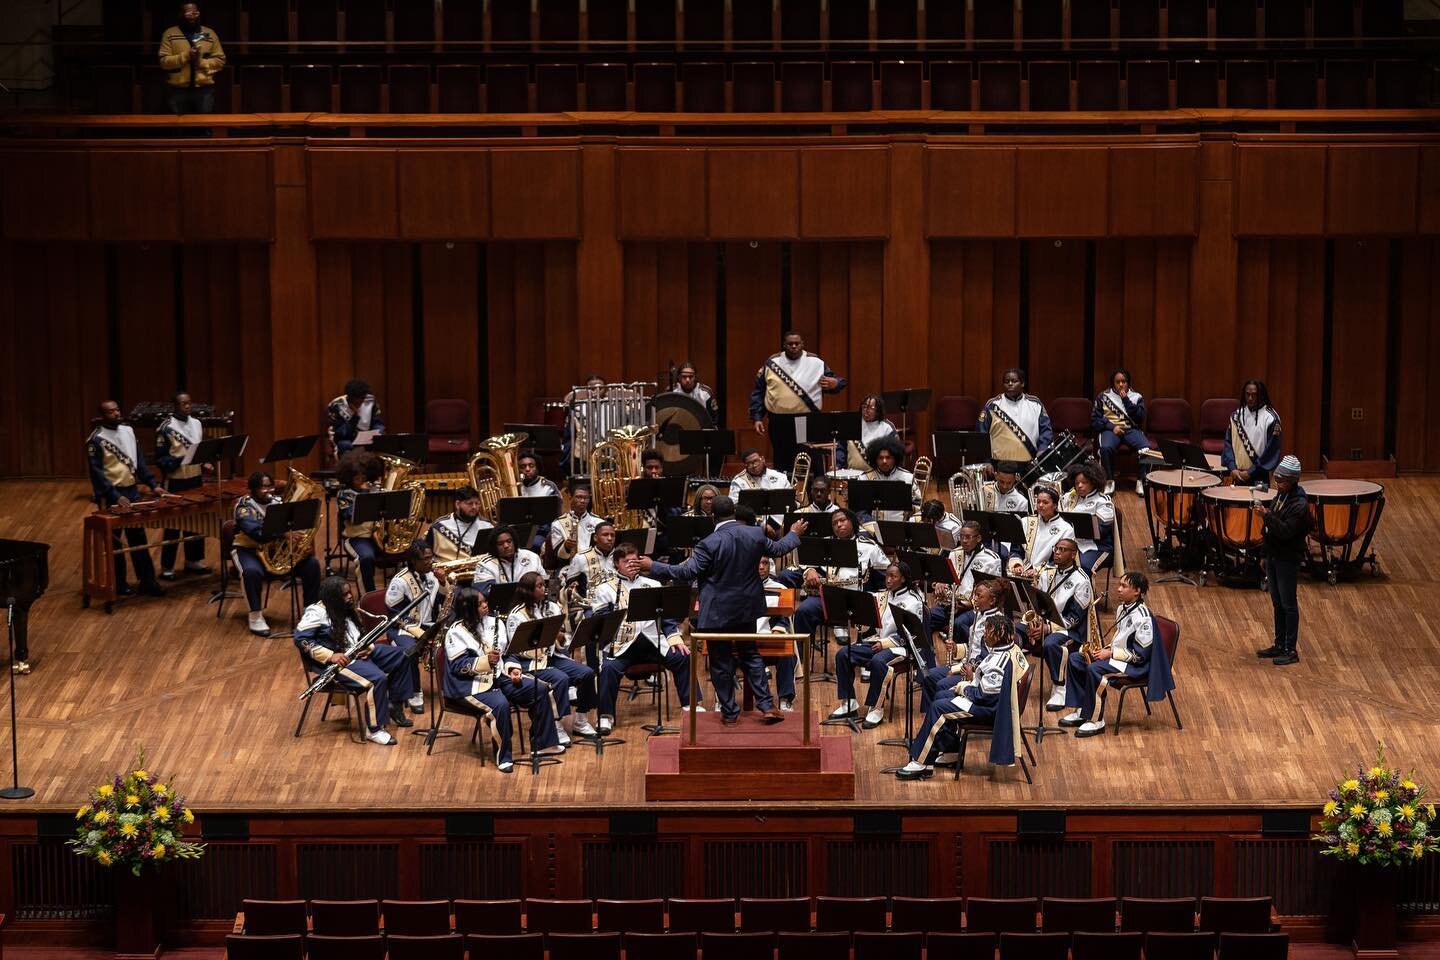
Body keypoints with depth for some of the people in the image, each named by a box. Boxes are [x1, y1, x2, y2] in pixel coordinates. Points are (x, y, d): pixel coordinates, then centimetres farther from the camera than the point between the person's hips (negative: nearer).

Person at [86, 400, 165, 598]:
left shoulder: (128, 430, 7)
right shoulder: (96, 440, -12)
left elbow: (139, 460, 13)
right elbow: (97, 472, -17)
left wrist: (153, 484, 3)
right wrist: (116, 497, -25)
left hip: (132, 491, 6)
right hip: (111, 496, -6)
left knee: (138, 537, 8)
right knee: (113, 542, 5)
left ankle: (147, 581, 12)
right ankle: (118, 584, 13)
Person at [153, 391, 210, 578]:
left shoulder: (197, 424, 7)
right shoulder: (166, 429, -12)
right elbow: (159, 458, -12)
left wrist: (205, 464, 1)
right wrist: (179, 461, -25)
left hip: (196, 480, 6)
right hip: (176, 483, -6)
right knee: (173, 526, 0)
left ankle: (193, 561, 25)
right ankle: (167, 567, 7)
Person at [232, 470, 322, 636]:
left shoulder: (279, 502, 7)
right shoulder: (244, 505, -12)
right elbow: (254, 531, -28)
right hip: (249, 550, -5)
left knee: (312, 564, -14)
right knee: (252, 571, -39)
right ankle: (256, 616, -23)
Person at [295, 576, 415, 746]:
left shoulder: (346, 610, 13)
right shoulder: (316, 613, -15)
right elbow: (300, 639, -23)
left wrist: (368, 647, -2)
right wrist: (330, 655, -28)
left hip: (360, 652, 10)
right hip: (338, 661, -10)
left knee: (400, 656, 7)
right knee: (377, 679, -30)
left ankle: (395, 706, 20)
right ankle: (374, 730, -19)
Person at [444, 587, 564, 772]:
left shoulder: (492, 623, 10)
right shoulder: (457, 632, -11)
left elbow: (507, 652, 17)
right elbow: (457, 665, -18)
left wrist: (513, 668, -3)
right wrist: (485, 661, -30)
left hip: (499, 676, 7)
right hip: (472, 684, -7)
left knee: (539, 691, -7)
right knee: (500, 705, -35)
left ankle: (542, 743, 4)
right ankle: (503, 757, -21)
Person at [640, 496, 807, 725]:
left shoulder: (709, 544, -21)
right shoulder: (756, 535, -6)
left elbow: (687, 572, -20)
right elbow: (778, 550, 12)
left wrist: (653, 567, -13)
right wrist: (794, 534, 32)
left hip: (718, 612, -5)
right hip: (747, 609, 5)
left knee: (721, 662, 7)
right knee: (750, 655, 19)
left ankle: (730, 713, 13)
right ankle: (766, 705, 14)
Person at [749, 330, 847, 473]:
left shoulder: (816, 363, 4)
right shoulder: (772, 364, 7)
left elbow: (834, 383, 8)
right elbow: (758, 393, 9)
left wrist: (835, 384, -17)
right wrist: (757, 418, 2)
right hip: (779, 422, 2)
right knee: (782, 463, 8)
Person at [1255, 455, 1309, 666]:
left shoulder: (1299, 505, -20)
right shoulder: (1280, 495, 6)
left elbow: (1286, 531, -27)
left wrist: (1267, 515, -30)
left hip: (1288, 559, -8)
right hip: (1273, 555, 8)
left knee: (1288, 604, -1)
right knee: (1277, 603, 15)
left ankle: (1291, 651, 6)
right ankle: (1279, 645, 24)